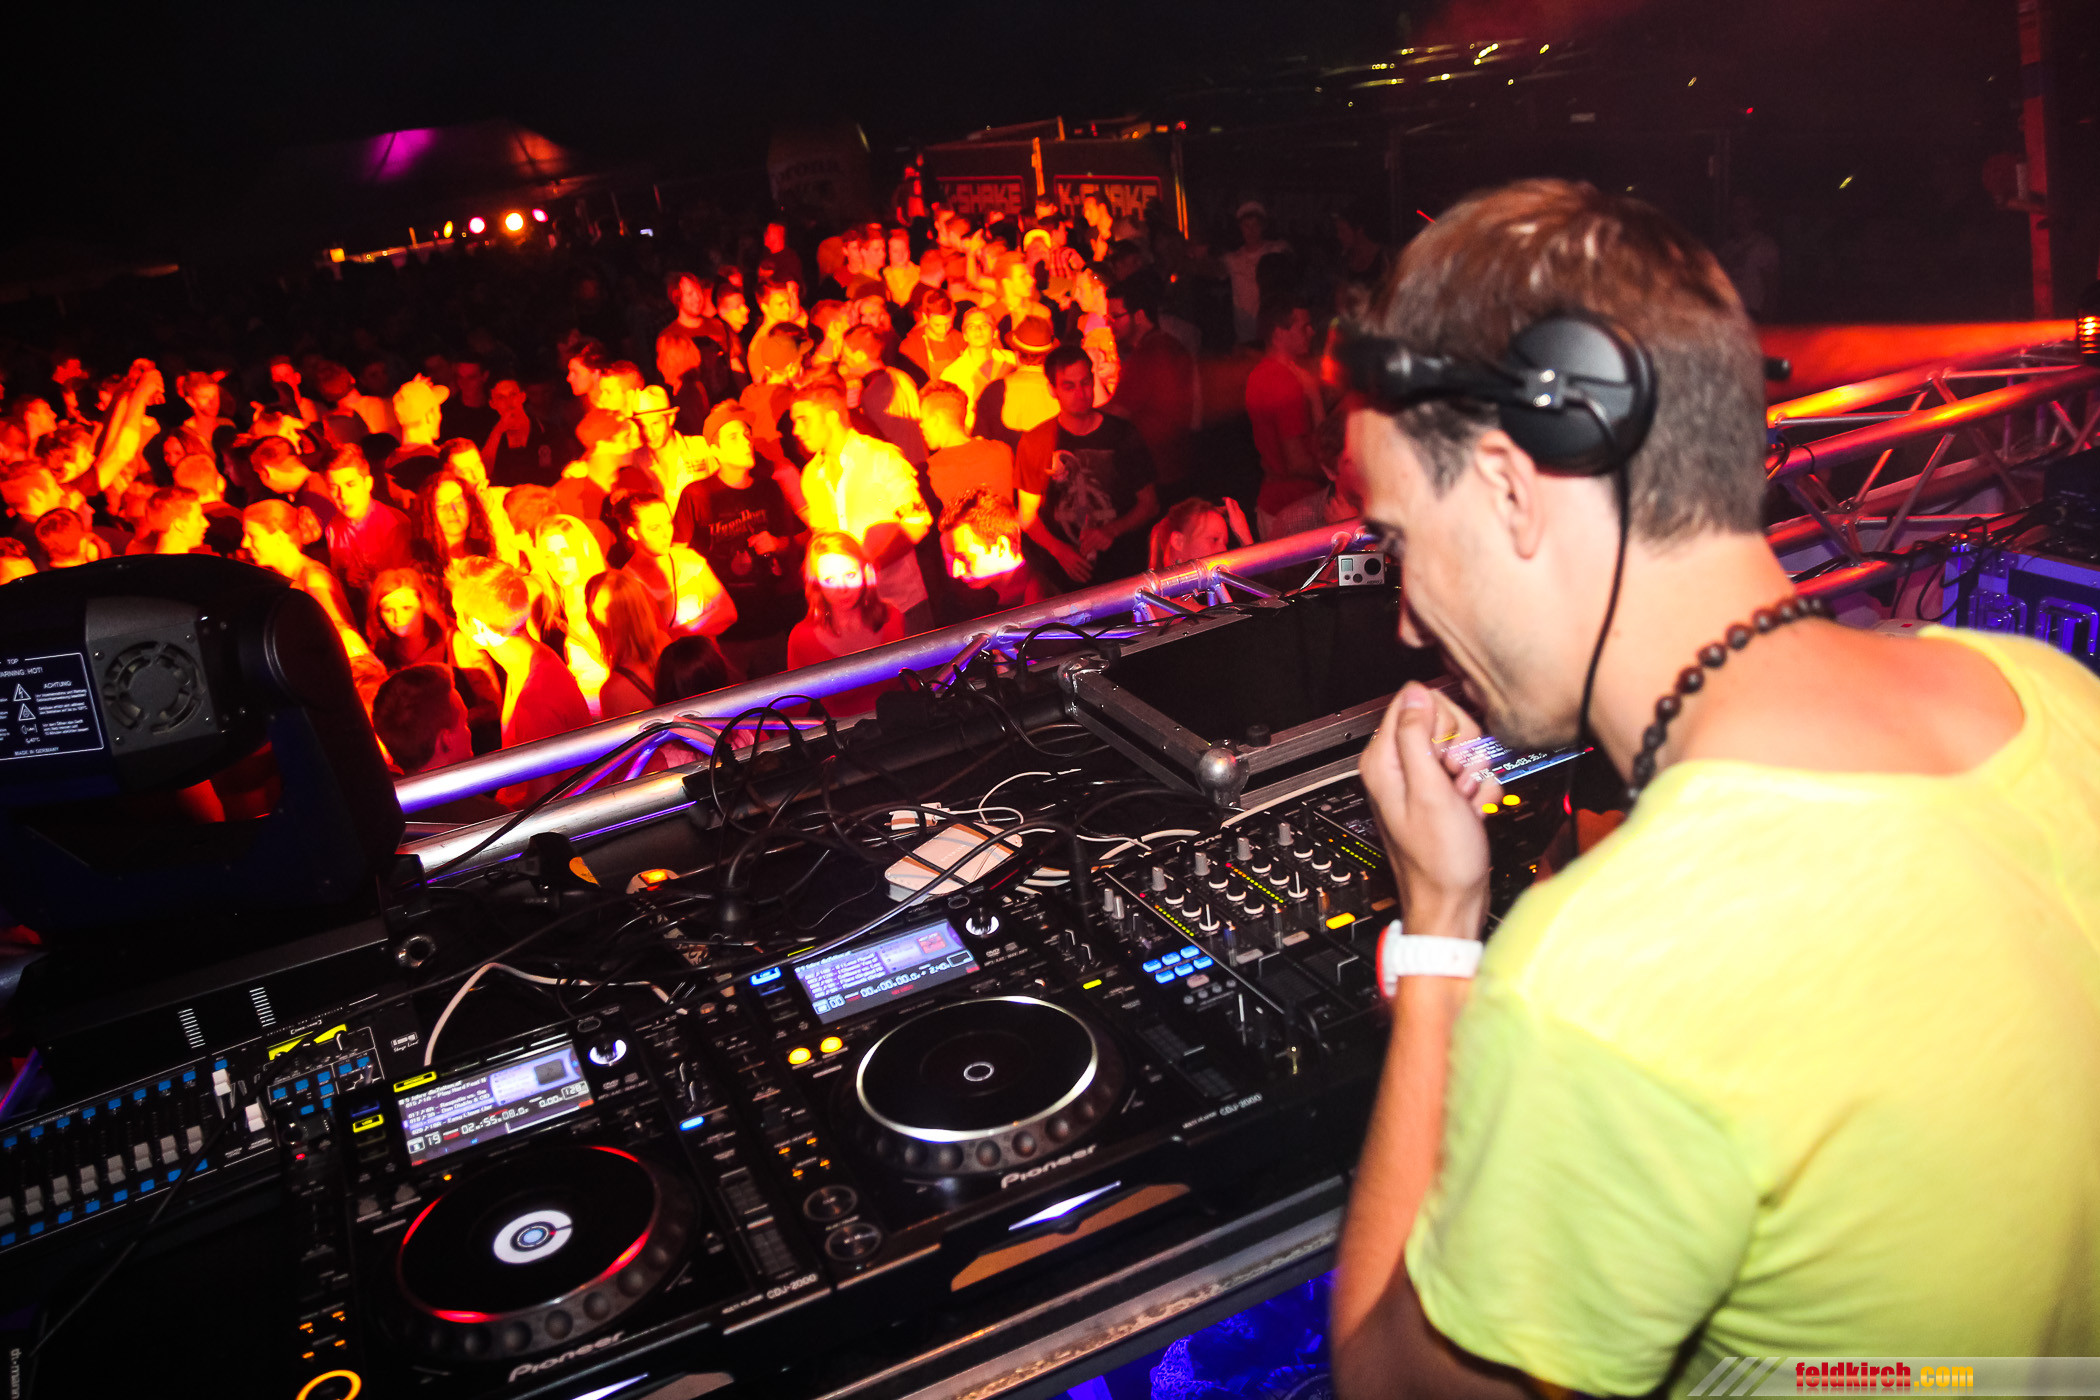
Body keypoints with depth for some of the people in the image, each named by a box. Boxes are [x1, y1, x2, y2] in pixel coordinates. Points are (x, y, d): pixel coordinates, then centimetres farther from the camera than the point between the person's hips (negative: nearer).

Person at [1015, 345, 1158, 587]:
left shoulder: (1123, 435, 4)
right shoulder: (1034, 443, 2)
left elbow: (1150, 504, 9)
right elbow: (1027, 515, 7)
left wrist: (1113, 530, -9)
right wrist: (1060, 551, -11)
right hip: (1064, 572, 0)